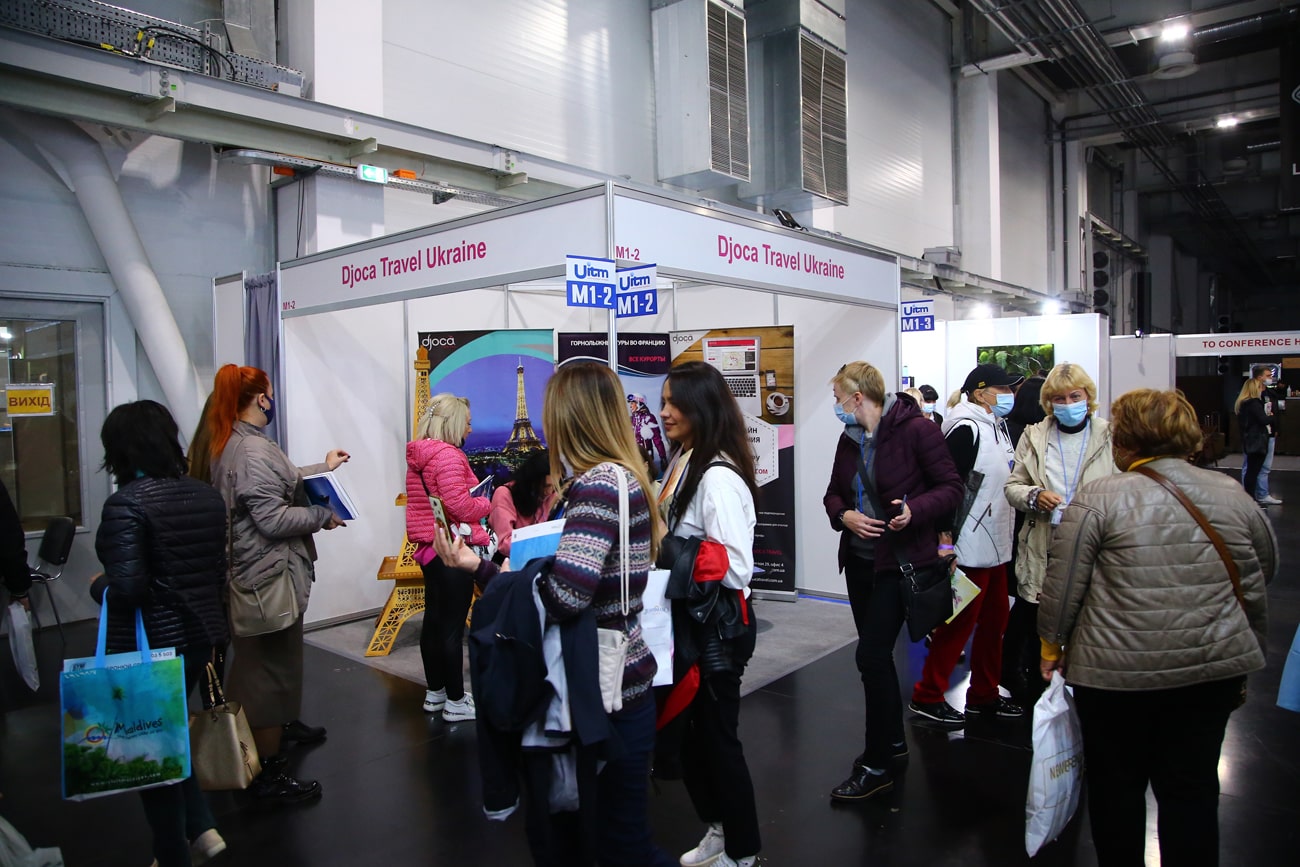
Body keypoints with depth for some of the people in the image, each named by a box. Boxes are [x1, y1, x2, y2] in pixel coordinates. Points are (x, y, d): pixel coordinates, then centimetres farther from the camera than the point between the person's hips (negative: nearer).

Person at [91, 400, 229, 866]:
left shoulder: (126, 502, -18)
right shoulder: (206, 495, 4)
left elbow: (127, 588, -24)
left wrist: (97, 585, -4)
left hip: (147, 645, -7)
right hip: (200, 634, 7)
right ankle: (202, 828, 23)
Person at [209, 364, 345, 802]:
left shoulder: (230, 444, 10)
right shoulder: (254, 451, -24)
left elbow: (281, 482, 20)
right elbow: (274, 518, -27)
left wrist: (323, 467, 29)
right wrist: (324, 515, -14)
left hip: (254, 570, 11)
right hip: (270, 574, -11)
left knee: (279, 657, 28)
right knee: (270, 666, -1)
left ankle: (283, 724, 49)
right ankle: (268, 773, 9)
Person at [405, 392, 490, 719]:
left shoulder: (418, 456, 11)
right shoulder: (447, 456, -19)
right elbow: (461, 507, -24)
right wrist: (486, 502, -5)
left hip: (430, 547, 10)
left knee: (434, 620, 16)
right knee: (453, 626, -1)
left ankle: (435, 692, 28)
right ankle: (455, 702, 8)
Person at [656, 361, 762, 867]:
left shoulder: (719, 477, -25)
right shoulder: (683, 461, 4)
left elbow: (736, 570, -27)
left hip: (719, 625, -9)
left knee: (717, 736, 9)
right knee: (690, 728, 21)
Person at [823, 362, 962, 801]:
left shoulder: (916, 429, -14)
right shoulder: (850, 438, 7)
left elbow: (951, 487, -11)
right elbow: (834, 493, 13)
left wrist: (914, 510, -27)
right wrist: (844, 515, -8)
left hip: (899, 561, -7)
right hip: (859, 559, 8)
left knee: (871, 655, -8)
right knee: (876, 654, 17)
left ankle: (876, 766, 7)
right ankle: (893, 740, 37)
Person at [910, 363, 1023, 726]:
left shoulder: (999, 426, 14)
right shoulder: (965, 429, -16)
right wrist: (945, 539, -23)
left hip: (997, 545, 10)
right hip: (970, 546, -10)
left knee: (995, 618, 15)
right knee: (960, 621, -2)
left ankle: (983, 695, 29)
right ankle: (927, 696, 11)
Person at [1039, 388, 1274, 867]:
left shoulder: (1098, 497, -11)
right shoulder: (1232, 494, 4)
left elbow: (1062, 586, -10)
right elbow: (1255, 589, 10)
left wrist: (1052, 646, 4)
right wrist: (1243, 663, 21)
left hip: (1117, 671, -4)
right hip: (1213, 669, 4)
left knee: (1117, 784, 13)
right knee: (1192, 789, 15)